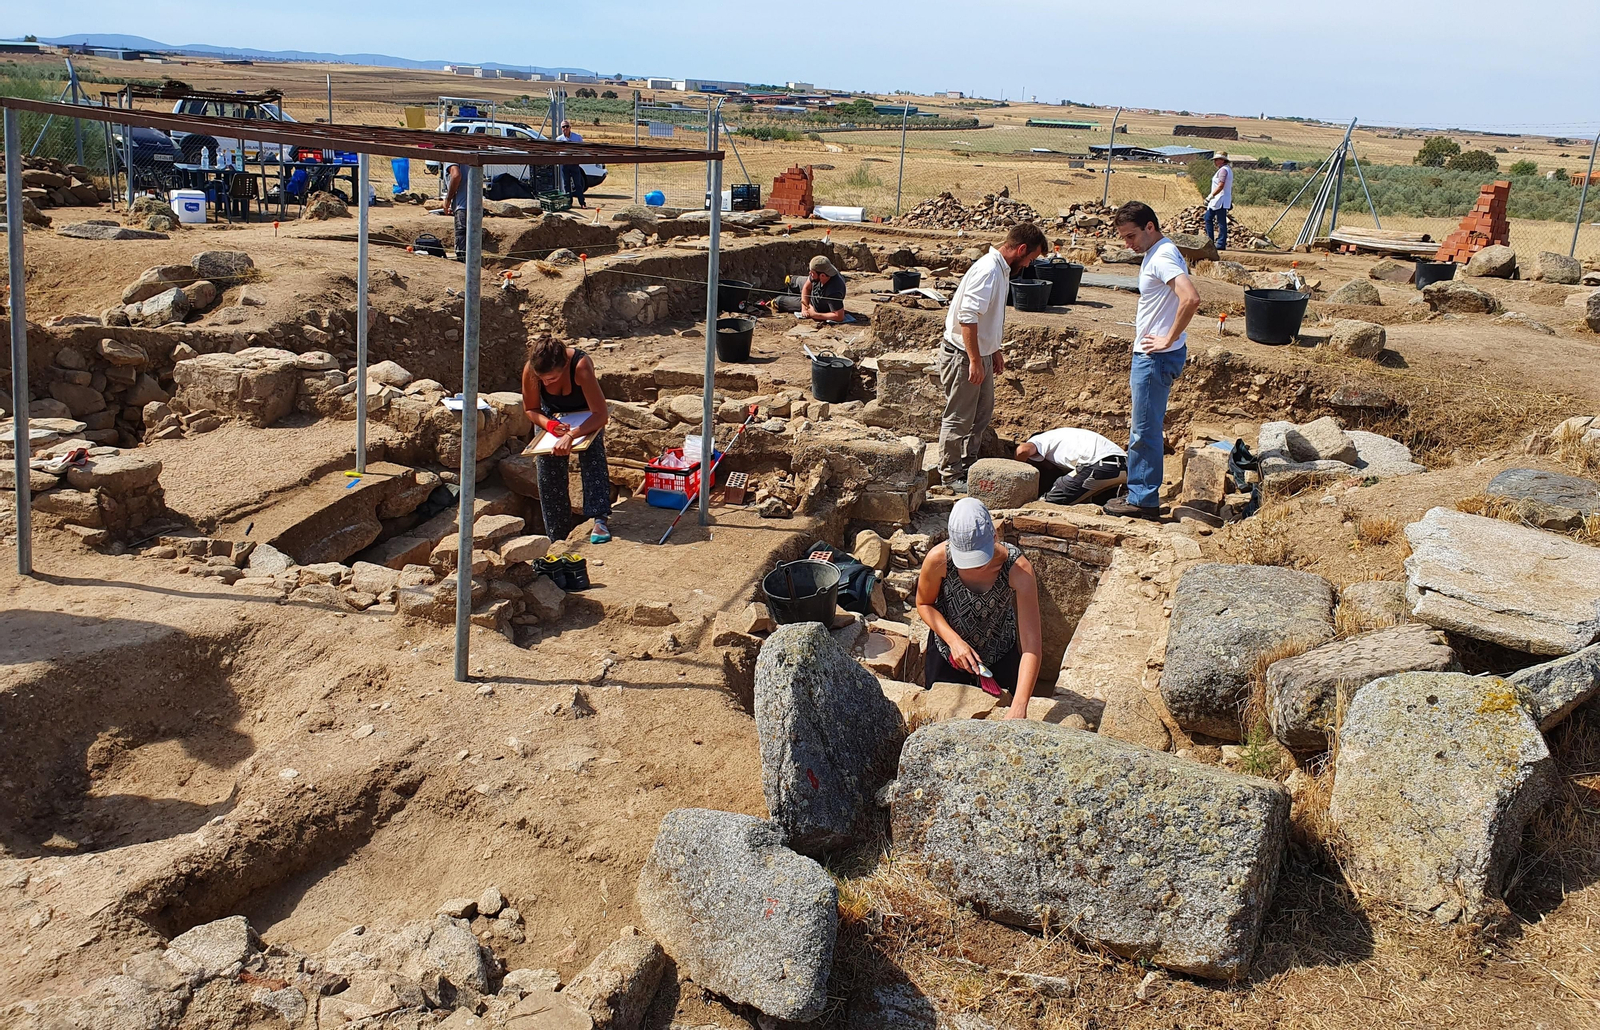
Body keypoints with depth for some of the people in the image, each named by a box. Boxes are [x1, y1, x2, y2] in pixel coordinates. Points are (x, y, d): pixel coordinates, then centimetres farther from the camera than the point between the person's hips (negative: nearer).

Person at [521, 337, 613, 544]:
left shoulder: (581, 365, -41)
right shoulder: (530, 370, -31)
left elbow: (600, 415, -43)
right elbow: (531, 410, -13)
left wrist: (571, 435, -55)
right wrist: (548, 424, -34)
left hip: (585, 414, -3)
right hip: (551, 415, 3)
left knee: (592, 455, -30)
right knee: (549, 473, -4)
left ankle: (600, 520, -37)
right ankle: (557, 540, 8)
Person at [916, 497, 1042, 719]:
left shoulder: (1018, 569, -33)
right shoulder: (938, 559, -30)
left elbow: (1031, 646, -35)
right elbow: (924, 604, -9)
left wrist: (1019, 708, -44)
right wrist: (954, 641, -24)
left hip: (1001, 653, 0)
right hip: (949, 651, 0)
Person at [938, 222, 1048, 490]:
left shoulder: (1001, 269, 9)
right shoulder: (987, 271, -23)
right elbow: (967, 317, -29)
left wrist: (994, 350, 24)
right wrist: (975, 361, -27)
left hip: (981, 354, 10)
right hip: (962, 356, -10)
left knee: (982, 413, 20)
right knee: (958, 418, 1)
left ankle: (969, 463, 34)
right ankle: (950, 474, 12)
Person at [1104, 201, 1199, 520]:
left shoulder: (1163, 257, -18)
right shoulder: (1154, 254, 14)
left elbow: (1191, 299, -33)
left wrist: (1168, 340, -24)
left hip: (1157, 358, -11)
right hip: (1148, 355, 11)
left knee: (1145, 431, -3)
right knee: (1143, 429, 16)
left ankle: (1144, 501, 6)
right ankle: (1138, 494, 26)